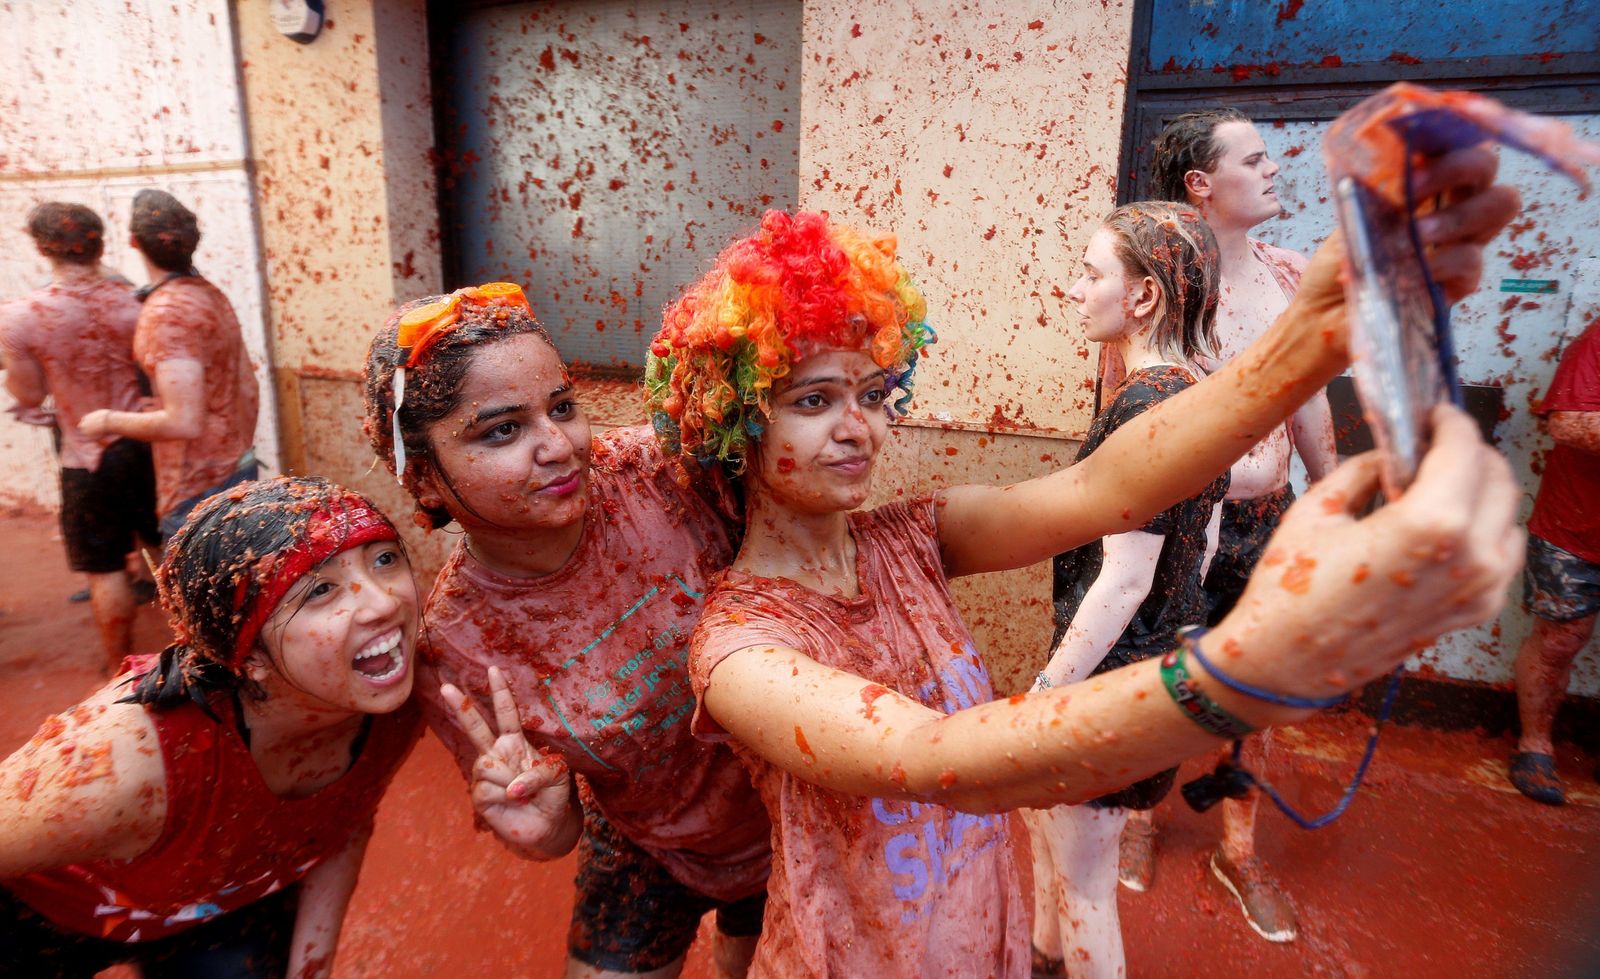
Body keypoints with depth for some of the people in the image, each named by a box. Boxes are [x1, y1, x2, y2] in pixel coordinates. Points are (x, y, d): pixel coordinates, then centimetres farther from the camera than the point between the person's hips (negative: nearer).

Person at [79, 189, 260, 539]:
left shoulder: (165, 313, -19)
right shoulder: (212, 295, 7)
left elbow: (183, 422, -24)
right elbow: (248, 392, 13)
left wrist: (109, 421, -7)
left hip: (198, 490, -9)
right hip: (238, 471, 9)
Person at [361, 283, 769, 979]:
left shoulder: (661, 470, -27)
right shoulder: (452, 649, -24)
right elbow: (557, 831, -10)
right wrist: (540, 825, -33)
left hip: (794, 818, 2)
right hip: (653, 859, -2)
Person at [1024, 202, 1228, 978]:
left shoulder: (1145, 404, -24)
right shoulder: (1200, 392, 4)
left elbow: (1125, 578, -25)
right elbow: (1199, 542, 12)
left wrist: (1043, 697, -19)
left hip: (1114, 674, -10)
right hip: (1165, 653, 10)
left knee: (1081, 879, 11)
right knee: (1041, 816, 28)